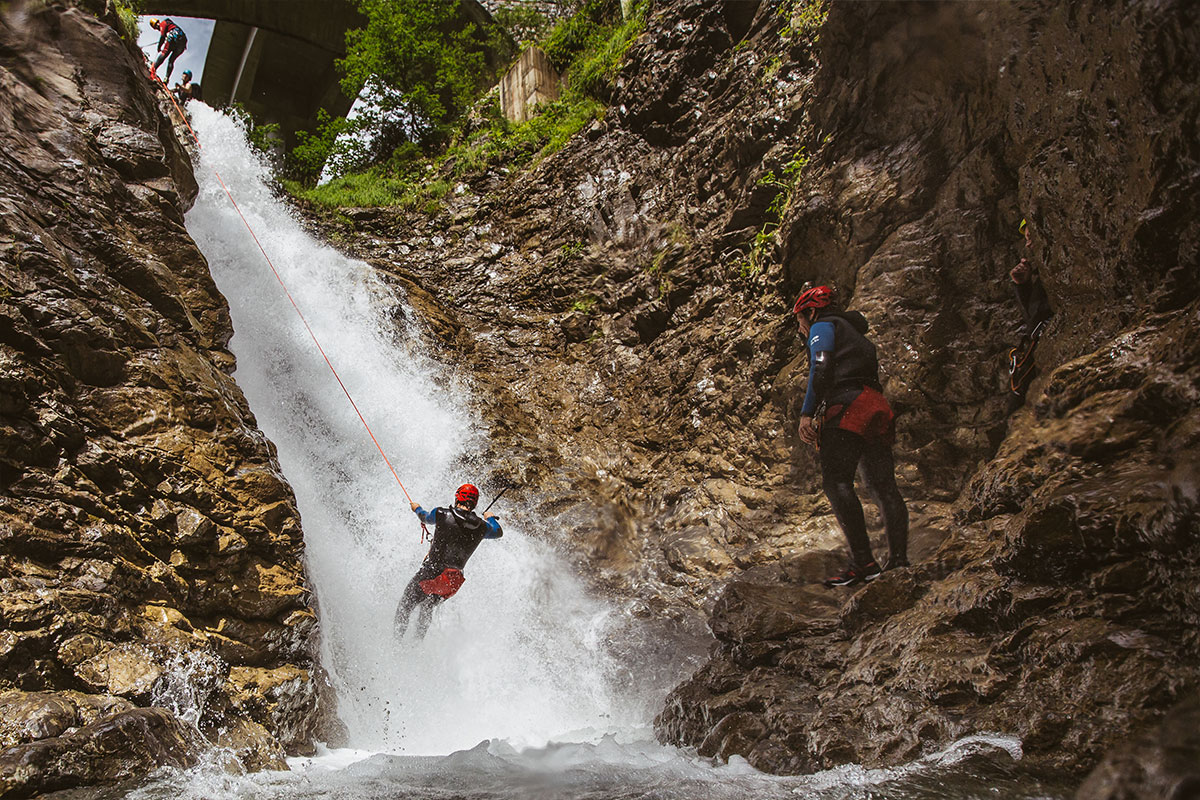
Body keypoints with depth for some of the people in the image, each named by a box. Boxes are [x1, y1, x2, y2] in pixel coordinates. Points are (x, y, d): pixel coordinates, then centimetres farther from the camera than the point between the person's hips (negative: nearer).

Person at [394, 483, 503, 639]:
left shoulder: (441, 514, -6)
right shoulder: (482, 527, 2)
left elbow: (426, 518, 18)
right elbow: (499, 532, 25)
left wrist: (417, 509, 41)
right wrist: (490, 518, 47)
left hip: (432, 573, -4)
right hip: (455, 581, 4)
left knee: (405, 606, 13)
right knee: (427, 608, 29)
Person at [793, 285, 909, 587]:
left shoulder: (823, 326, 9)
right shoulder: (857, 333, 35)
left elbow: (820, 370, -9)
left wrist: (806, 414, -13)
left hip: (847, 406, -10)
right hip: (877, 410, 10)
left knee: (836, 483, -16)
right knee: (884, 487, 6)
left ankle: (863, 562, -24)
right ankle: (899, 560, 2)